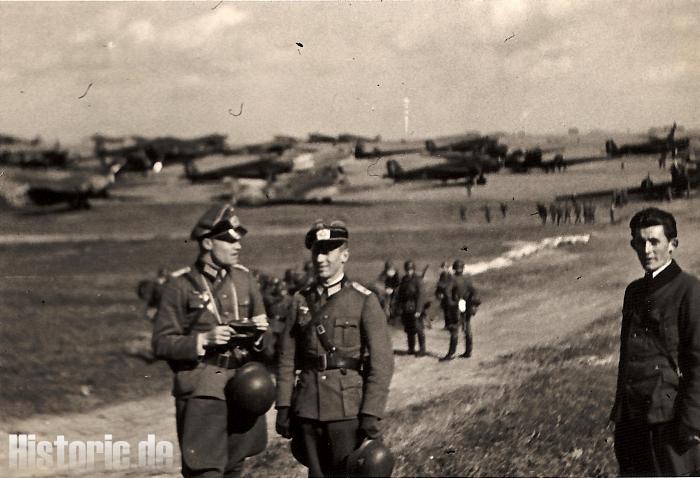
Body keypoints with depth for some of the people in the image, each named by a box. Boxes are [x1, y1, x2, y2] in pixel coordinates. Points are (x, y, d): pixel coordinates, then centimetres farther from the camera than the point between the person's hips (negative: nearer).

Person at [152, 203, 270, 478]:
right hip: (202, 393, -5)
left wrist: (259, 332, -3)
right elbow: (161, 344, -6)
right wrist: (204, 340, -20)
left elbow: (259, 332, 21)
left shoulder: (244, 279, 9)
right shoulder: (179, 286, -6)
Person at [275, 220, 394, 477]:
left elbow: (382, 362, -7)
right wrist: (283, 407, 2)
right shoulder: (301, 300, 8)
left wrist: (371, 414, -13)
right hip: (308, 409, 4)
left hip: (348, 409, -4)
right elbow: (287, 359, 8)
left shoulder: (365, 301, -4)